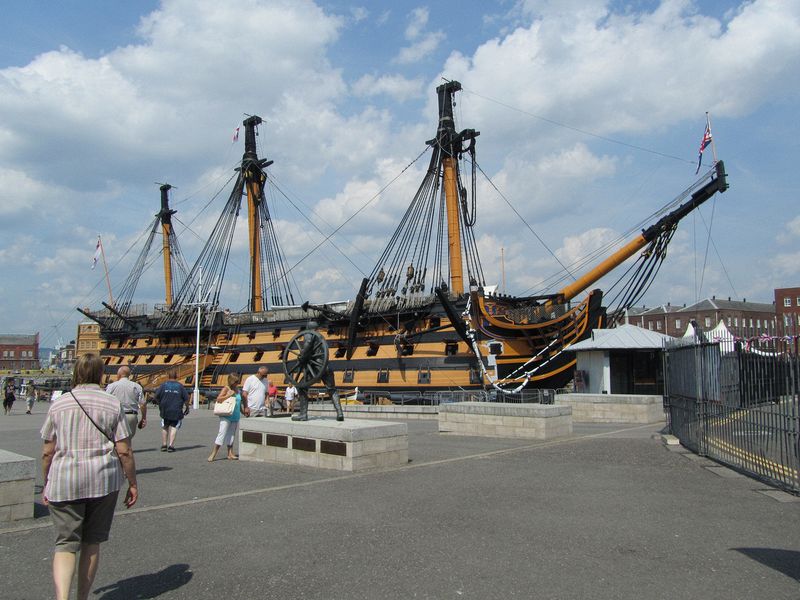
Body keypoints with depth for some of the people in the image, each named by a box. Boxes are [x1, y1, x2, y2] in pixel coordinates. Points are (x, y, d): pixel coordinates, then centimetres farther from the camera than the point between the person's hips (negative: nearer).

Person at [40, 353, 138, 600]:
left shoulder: (59, 404, 2)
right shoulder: (112, 404, -2)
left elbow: (47, 452, 5)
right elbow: (124, 451, -5)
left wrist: (46, 484, 18)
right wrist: (132, 484, 5)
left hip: (63, 481, 0)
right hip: (103, 480, 0)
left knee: (65, 544, 5)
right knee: (91, 542, 15)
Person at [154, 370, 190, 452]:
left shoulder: (163, 385, 1)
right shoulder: (180, 386, -2)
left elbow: (156, 396, 1)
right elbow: (186, 398, -3)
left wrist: (160, 404, 18)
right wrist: (187, 408, 11)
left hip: (165, 411, 2)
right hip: (177, 411, -2)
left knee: (165, 428, 17)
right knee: (174, 427, 5)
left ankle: (164, 445, 19)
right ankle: (171, 446, -3)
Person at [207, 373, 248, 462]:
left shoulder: (238, 390, 13)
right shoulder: (226, 389, -6)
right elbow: (218, 399, -15)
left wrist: (243, 411, 14)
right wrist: (229, 395, -19)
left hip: (235, 417, 7)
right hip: (226, 416, -7)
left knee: (231, 435, 11)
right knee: (222, 434, -9)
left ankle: (230, 454, 16)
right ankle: (213, 454, -4)